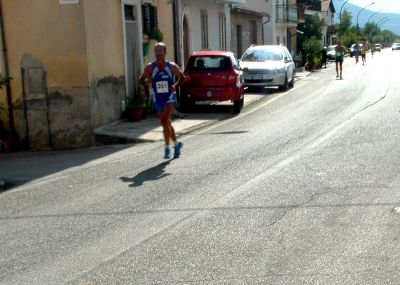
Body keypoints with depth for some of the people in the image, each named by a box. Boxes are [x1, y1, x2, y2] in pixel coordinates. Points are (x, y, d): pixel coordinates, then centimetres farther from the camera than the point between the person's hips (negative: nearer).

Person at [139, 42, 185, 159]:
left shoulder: (172, 66, -4)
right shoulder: (150, 67, -3)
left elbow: (182, 77, 9)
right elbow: (141, 79, 3)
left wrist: (176, 86, -10)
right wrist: (146, 82, -20)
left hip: (169, 98, -3)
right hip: (157, 99, 3)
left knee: (164, 121, -18)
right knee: (167, 123, 14)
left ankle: (167, 148, -11)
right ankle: (176, 144, 34)